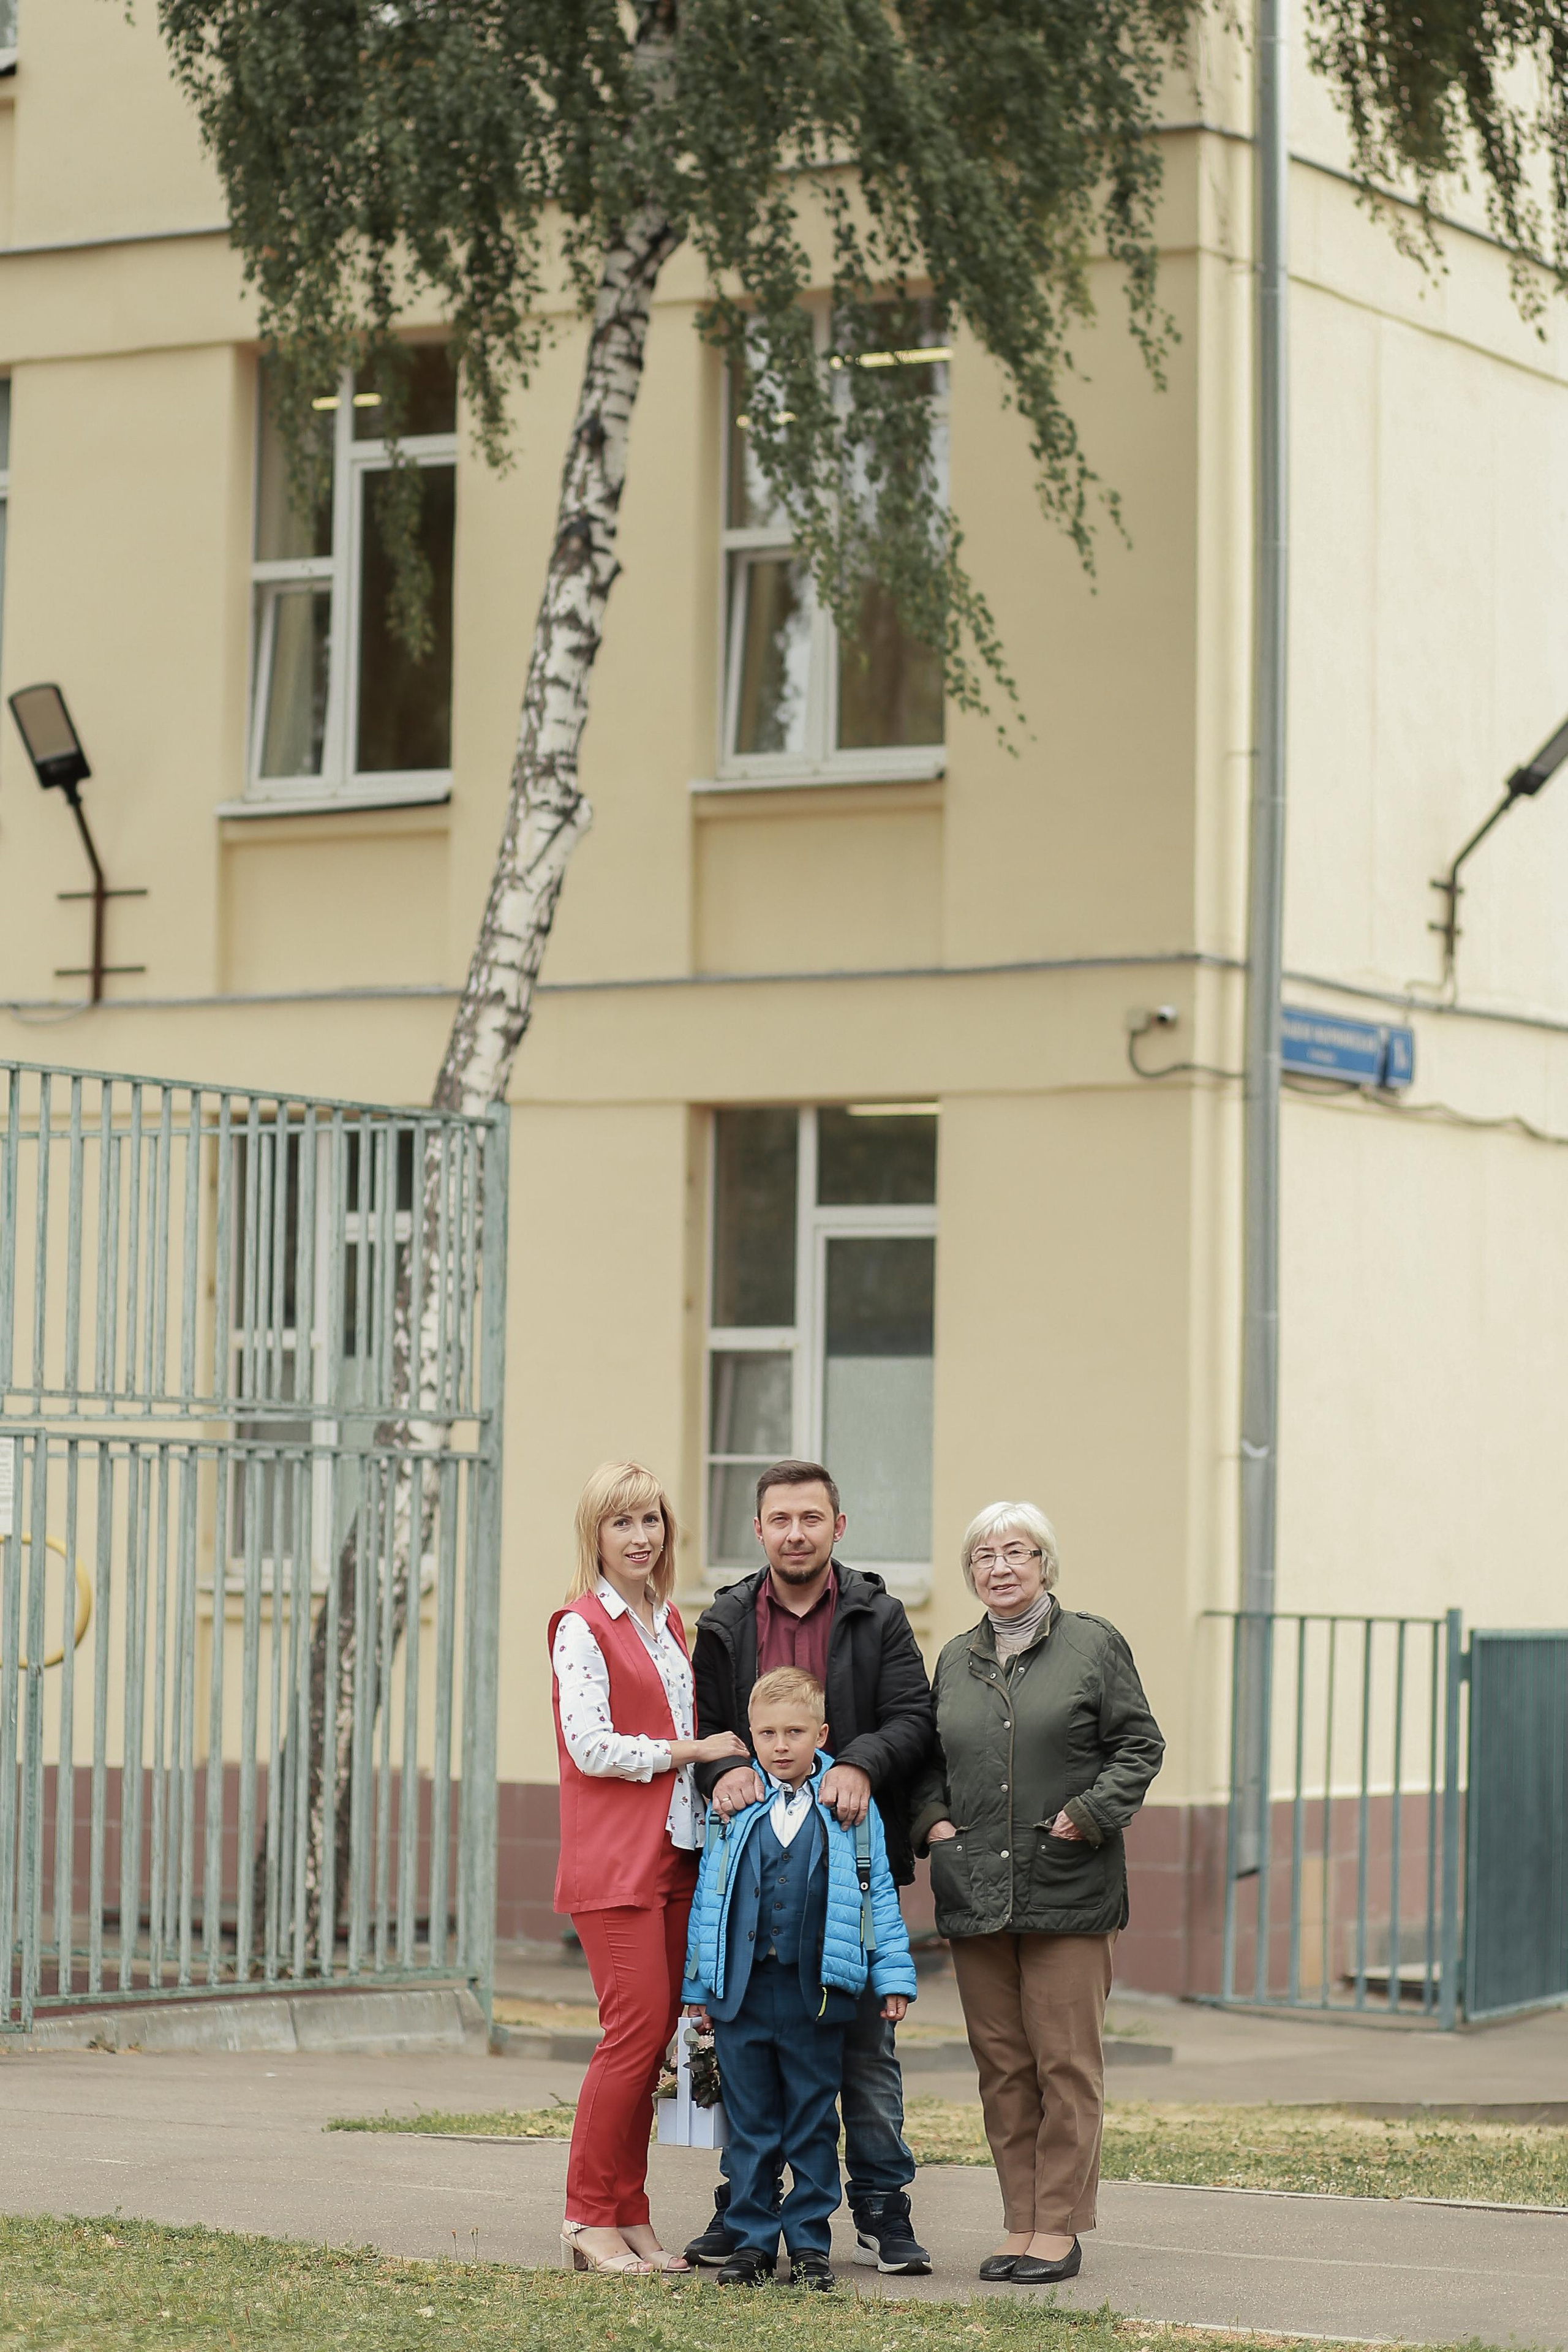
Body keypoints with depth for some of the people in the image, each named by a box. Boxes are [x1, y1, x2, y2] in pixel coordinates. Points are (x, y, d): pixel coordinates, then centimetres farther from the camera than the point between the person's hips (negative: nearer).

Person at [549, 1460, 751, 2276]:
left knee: (653, 2033, 6)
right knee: (637, 2028, -12)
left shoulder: (666, 1622, 18)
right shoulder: (583, 1626, -7)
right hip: (613, 1860, -8)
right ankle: (590, 2217, -3)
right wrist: (693, 1750, -10)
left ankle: (631, 2218, 10)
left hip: (674, 1854, 8)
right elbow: (591, 1747, -14)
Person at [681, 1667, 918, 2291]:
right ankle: (751, 2240, 13)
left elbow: (878, 1894, 5)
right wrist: (698, 1985, 8)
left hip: (817, 1993, -1)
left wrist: (893, 1976, 1)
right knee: (750, 2124, 6)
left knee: (813, 2123, 6)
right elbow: (708, 1895, 10)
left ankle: (809, 2243, 13)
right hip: (742, 1989, 1)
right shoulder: (732, 1808, 6)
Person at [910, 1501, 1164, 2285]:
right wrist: (931, 1820, 4)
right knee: (1001, 2065, 5)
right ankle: (1020, 2224, 11)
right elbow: (930, 1759, 22)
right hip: (975, 1890, 4)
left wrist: (1090, 1814, -11)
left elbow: (1138, 1747, 1)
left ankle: (1060, 2227, 1)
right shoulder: (956, 1661, 16)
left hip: (1068, 1889, -4)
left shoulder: (1093, 1646, 3)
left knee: (1066, 2064, -4)